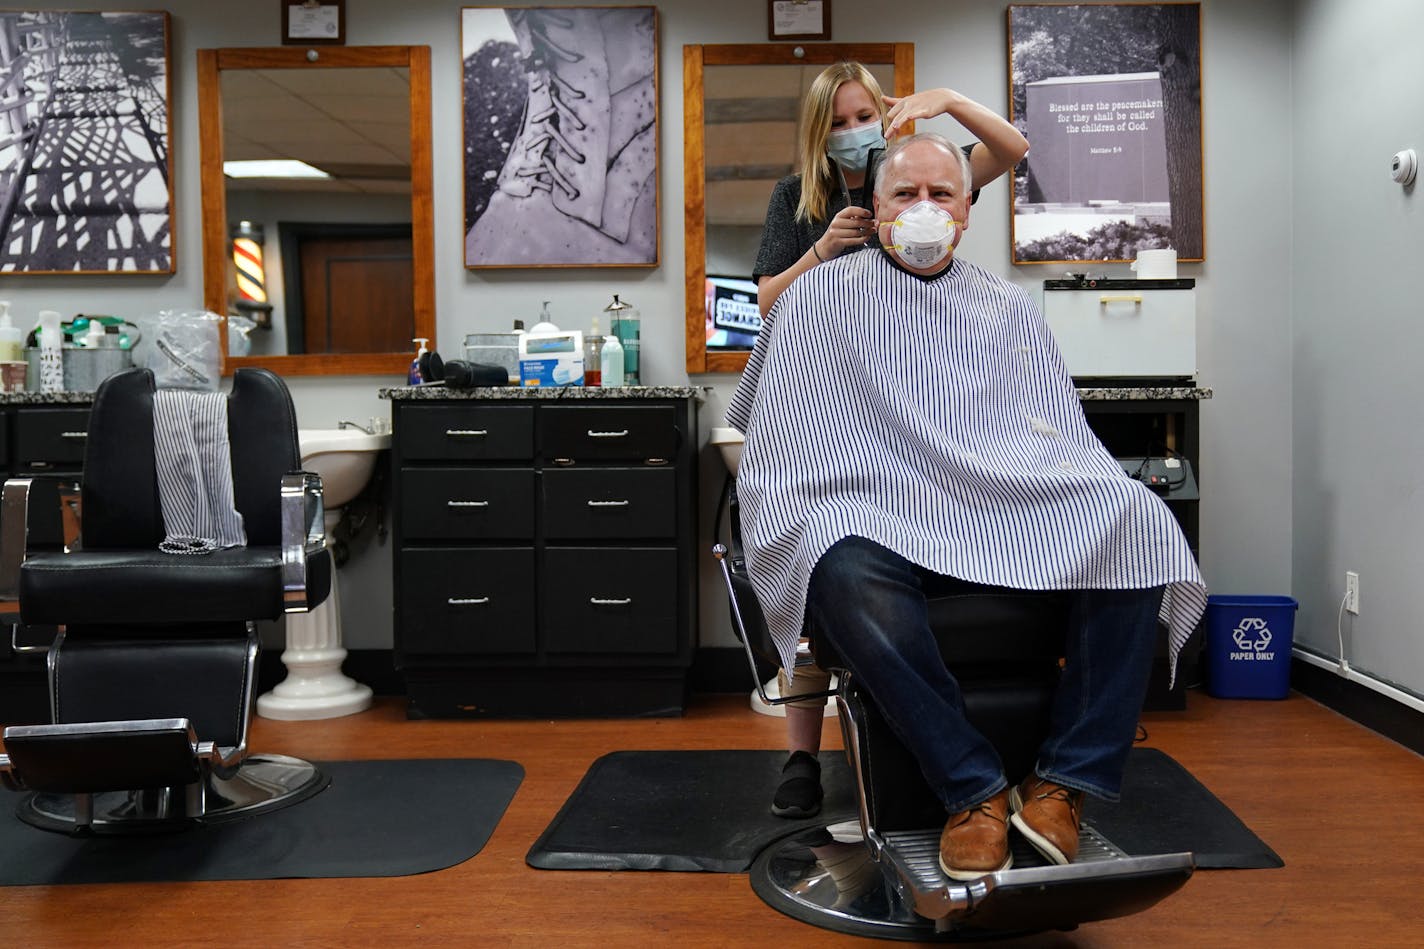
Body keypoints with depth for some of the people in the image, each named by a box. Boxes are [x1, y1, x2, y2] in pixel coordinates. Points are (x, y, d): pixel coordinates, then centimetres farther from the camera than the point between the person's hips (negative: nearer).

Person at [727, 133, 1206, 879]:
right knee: (852, 578, -38)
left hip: (1014, 510, 3)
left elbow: (1062, 436, 21)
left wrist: (1108, 505, 2)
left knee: (1136, 522, -24)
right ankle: (974, 789, -23)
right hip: (875, 517, -3)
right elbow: (754, 421, 18)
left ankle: (1062, 782, -20)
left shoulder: (1011, 309, 23)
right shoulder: (820, 297, 15)